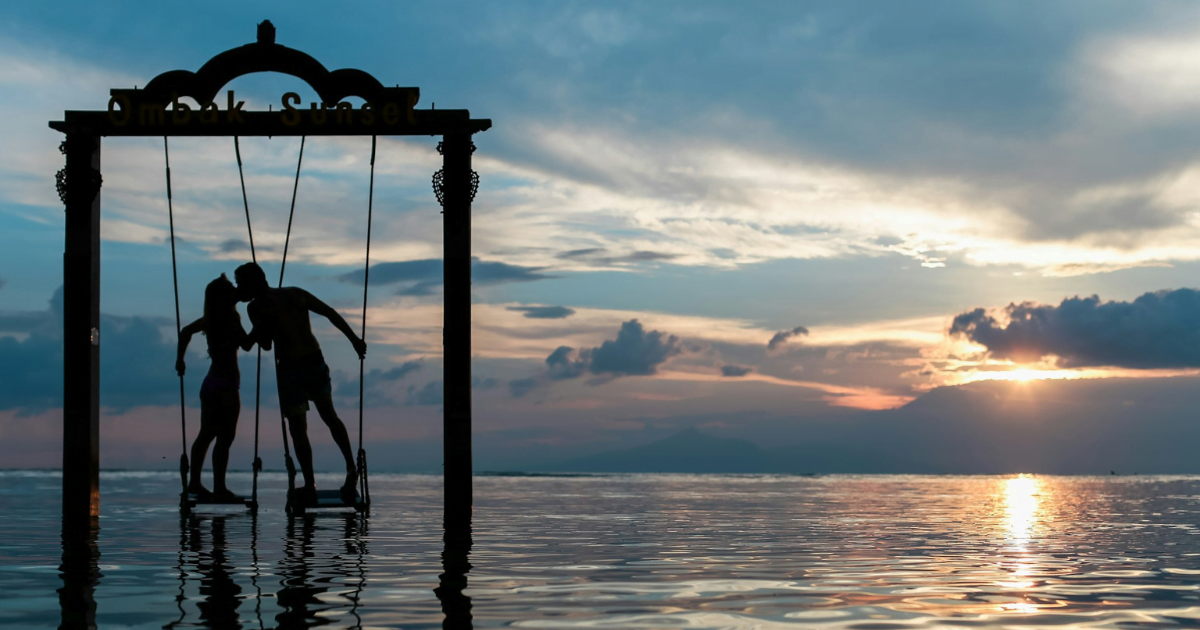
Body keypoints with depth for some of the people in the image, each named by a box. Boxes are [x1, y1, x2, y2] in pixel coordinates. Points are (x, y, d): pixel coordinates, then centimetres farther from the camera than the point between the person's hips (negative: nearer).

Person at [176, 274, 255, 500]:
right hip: (226, 384, -9)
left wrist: (180, 359, 30)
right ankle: (219, 487, -8)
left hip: (210, 383, 9)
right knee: (224, 437, -6)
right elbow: (247, 344, -14)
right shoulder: (231, 318, -14)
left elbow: (185, 331, 23)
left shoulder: (209, 320, 11)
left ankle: (194, 482, 19)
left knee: (206, 434, 15)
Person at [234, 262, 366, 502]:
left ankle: (310, 485, 3)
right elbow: (330, 313, 6)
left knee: (298, 428, 4)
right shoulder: (295, 293, 9)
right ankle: (351, 467, 9)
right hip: (316, 363, 5)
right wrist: (354, 339, 9)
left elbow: (266, 345, -7)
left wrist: (256, 331, 13)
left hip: (291, 369, -5)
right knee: (329, 415, 21)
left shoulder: (257, 306, -6)